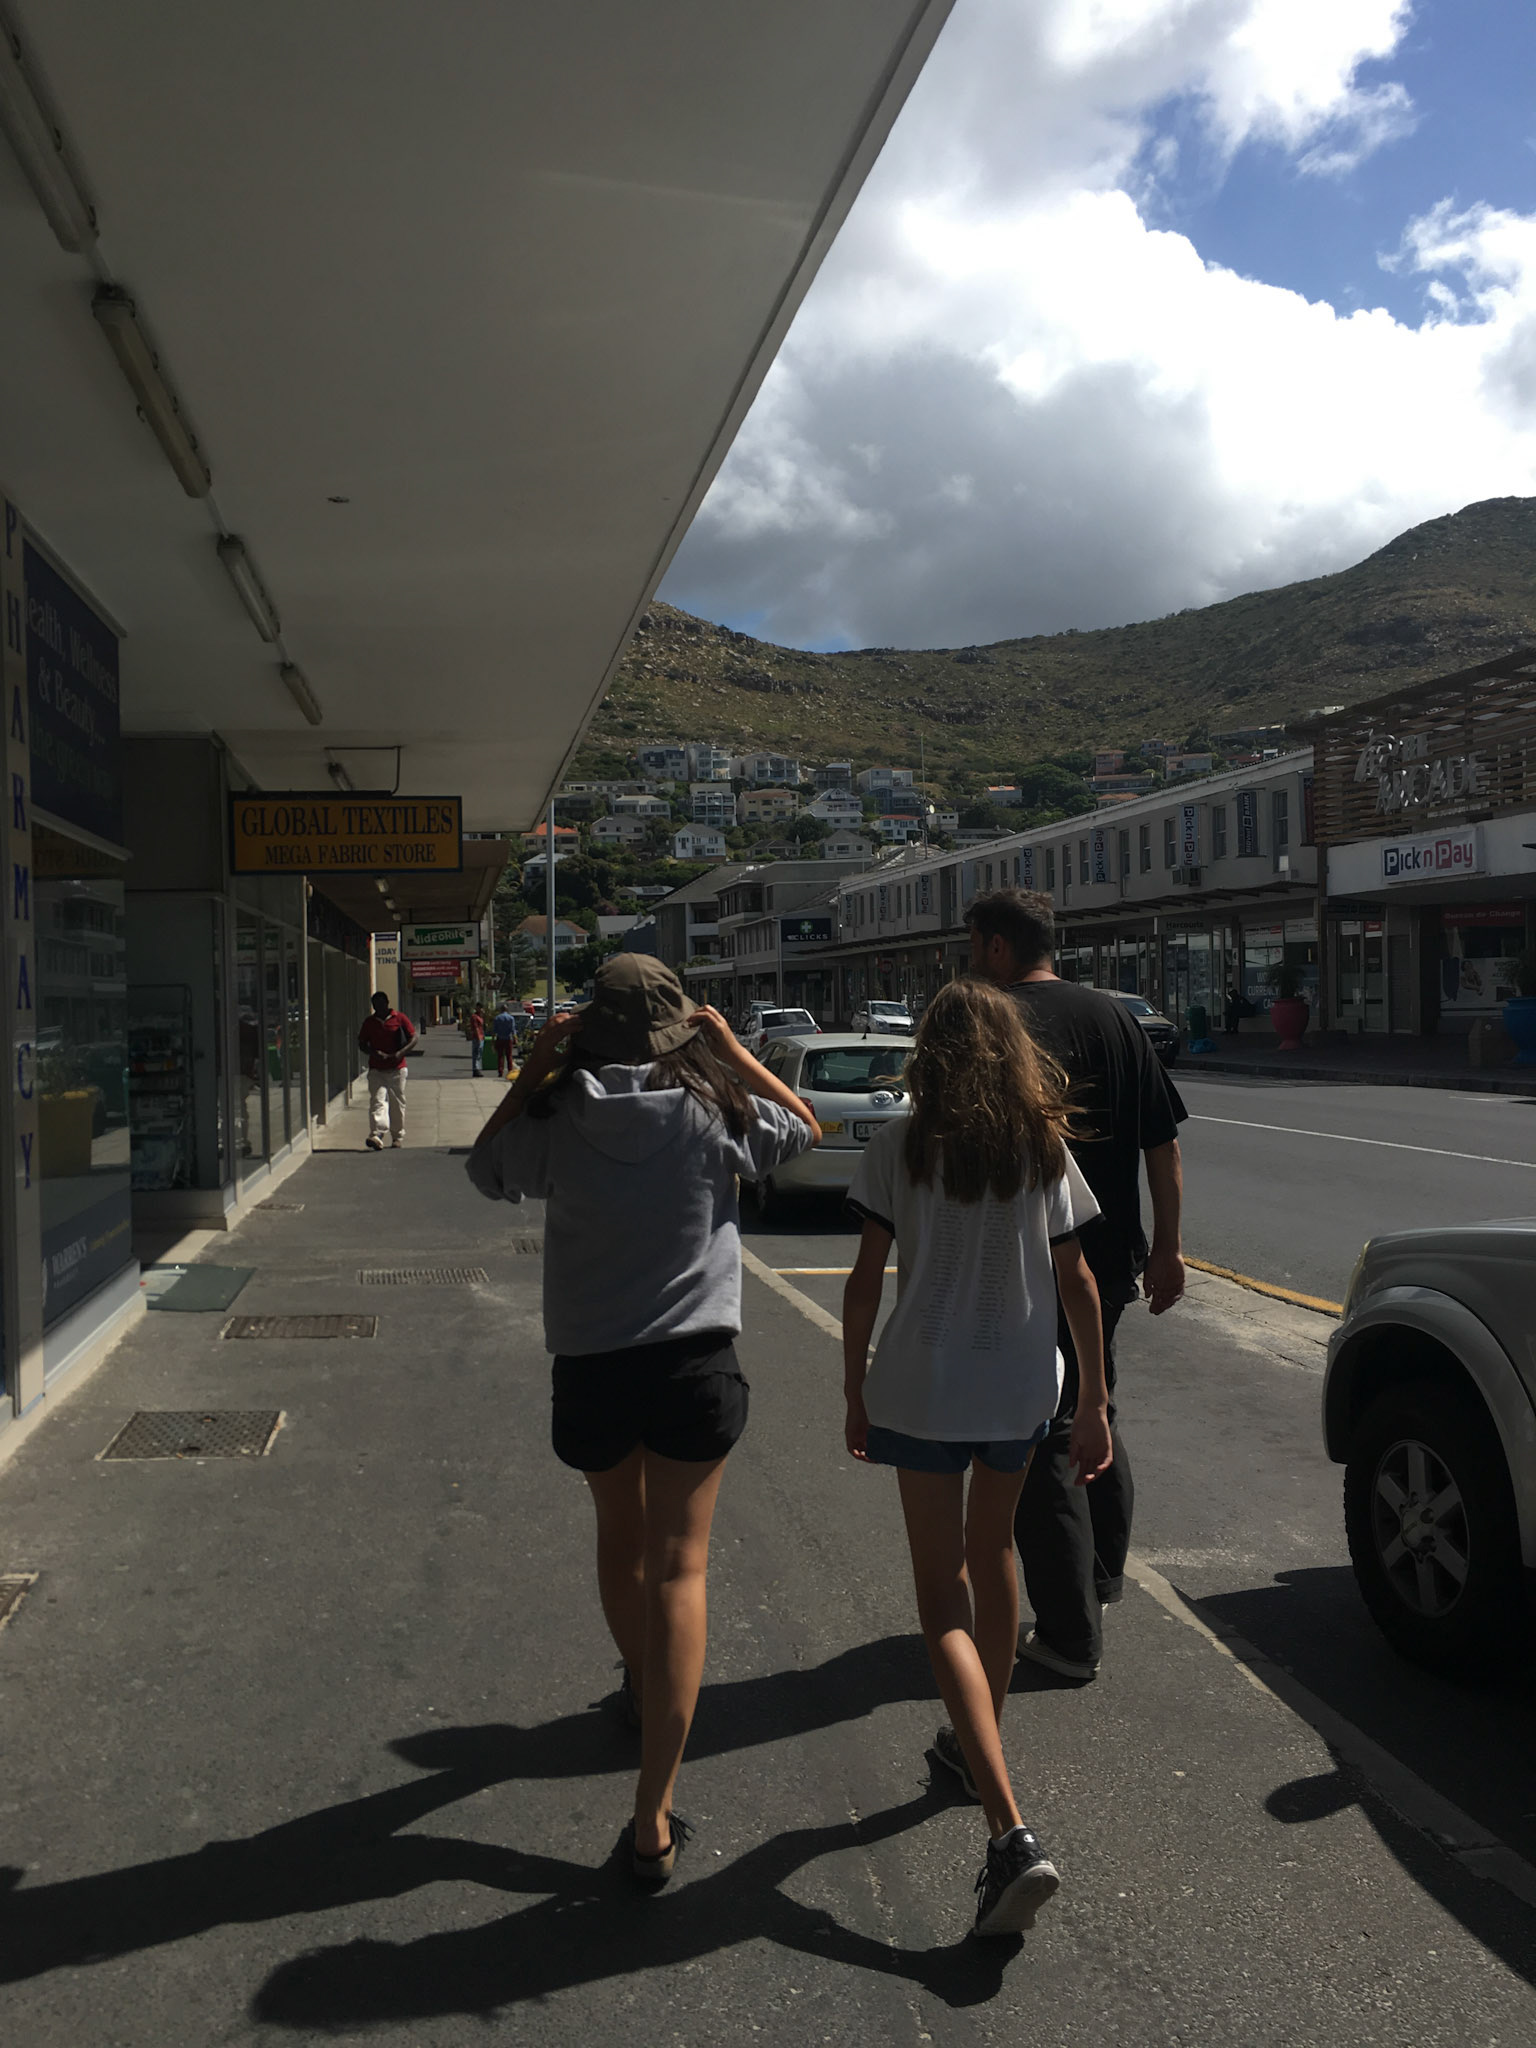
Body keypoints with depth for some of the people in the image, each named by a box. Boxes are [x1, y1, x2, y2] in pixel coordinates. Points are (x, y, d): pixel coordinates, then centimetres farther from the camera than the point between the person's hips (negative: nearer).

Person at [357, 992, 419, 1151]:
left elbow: (413, 1038, 0)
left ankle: (398, 1136, 20)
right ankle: (377, 1135, -25)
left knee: (398, 1103, 7)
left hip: (397, 1068, -1)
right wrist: (374, 1053, -8)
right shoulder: (369, 1022, 9)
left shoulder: (400, 1019, 1)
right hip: (376, 1070, 1)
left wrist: (400, 1053, -15)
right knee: (377, 1101, -14)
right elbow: (361, 1043, 12)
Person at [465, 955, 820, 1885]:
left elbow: (487, 1165, 14)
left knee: (621, 1539, 25)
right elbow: (805, 1128, 10)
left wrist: (534, 1068, 10)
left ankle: (643, 1685, 51)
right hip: (695, 1360, -2)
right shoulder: (714, 1115, -8)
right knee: (678, 1567, 1)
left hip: (590, 1365, 2)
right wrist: (734, 1051, 6)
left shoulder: (559, 1122, -7)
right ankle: (655, 1818, -2)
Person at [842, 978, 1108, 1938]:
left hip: (922, 1387, -4)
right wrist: (1096, 1402, 8)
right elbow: (1076, 1281, 2)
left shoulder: (900, 1143, -7)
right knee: (992, 1556, 26)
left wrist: (855, 1390, 3)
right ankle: (979, 1743, 44)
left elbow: (867, 1278, -8)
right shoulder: (1044, 1146, 1)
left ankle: (1012, 1831, -10)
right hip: (1021, 1388, 4)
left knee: (945, 1596, 1)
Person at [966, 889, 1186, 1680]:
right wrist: (1166, 1245, 13)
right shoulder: (1115, 1016, 5)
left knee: (1042, 1444, 4)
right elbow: (1163, 1141, 7)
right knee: (1095, 1416, 25)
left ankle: (1071, 1636, 11)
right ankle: (1103, 1575, 42)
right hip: (1110, 1262, 7)